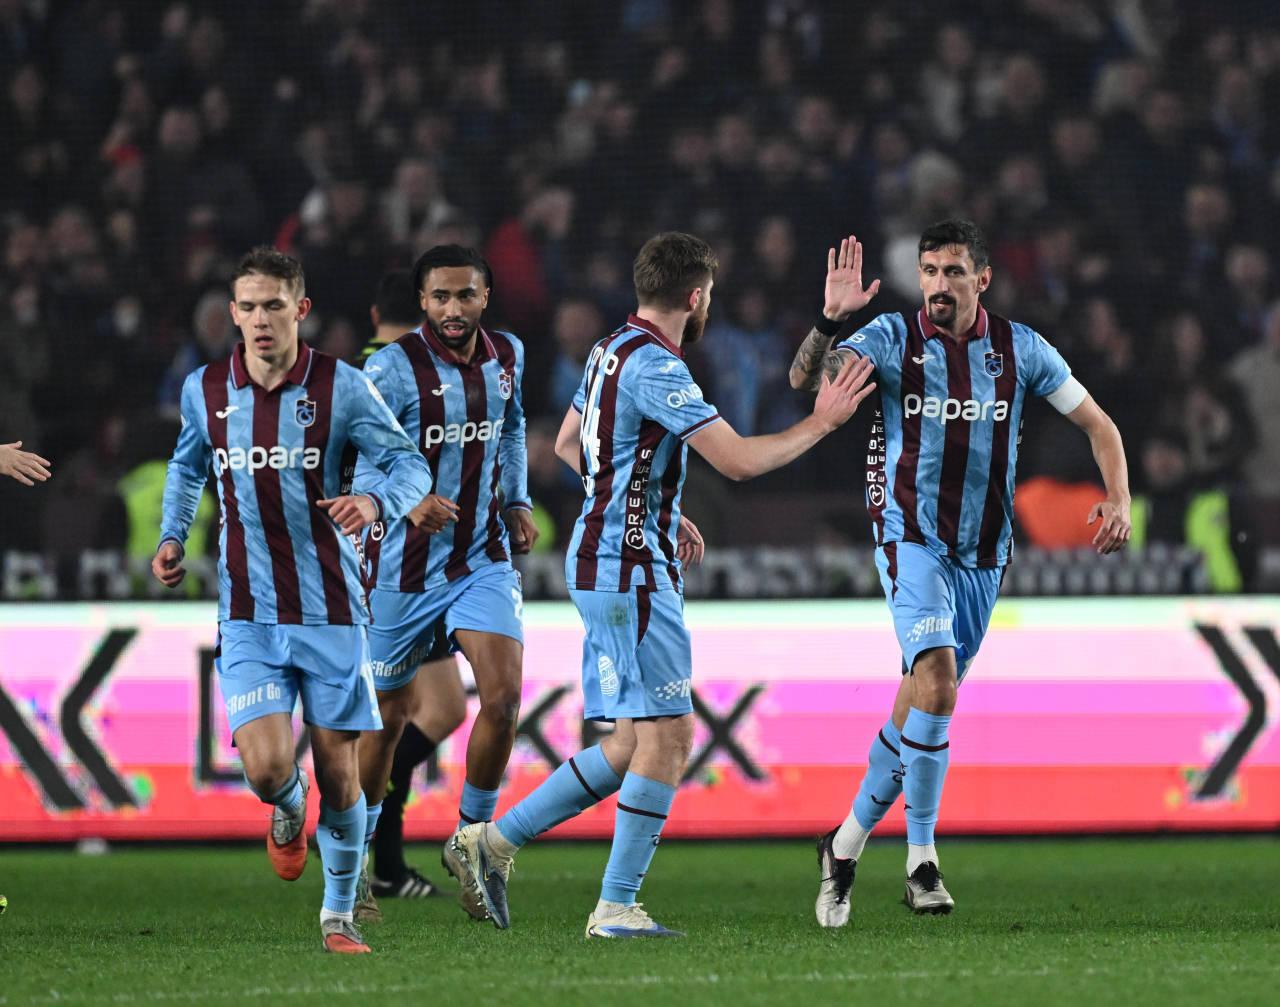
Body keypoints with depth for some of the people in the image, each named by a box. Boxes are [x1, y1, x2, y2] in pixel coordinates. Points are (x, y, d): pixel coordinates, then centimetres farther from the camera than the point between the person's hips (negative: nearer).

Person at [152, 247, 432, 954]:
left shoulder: (341, 388, -6)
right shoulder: (204, 389, 4)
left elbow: (411, 464, -5)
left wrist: (376, 503, -26)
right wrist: (172, 537, 11)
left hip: (329, 610, -1)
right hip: (248, 616, 1)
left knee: (337, 769, 2)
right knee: (266, 768, -15)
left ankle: (338, 915, 22)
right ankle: (289, 814, 24)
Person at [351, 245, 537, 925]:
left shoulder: (506, 356, 4)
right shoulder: (391, 370, -15)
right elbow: (358, 465, -20)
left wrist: (516, 500, 11)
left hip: (484, 558, 4)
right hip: (404, 565, -4)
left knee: (503, 697, -15)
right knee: (387, 717, 7)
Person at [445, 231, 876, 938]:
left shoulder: (611, 351, 13)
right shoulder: (656, 367, -17)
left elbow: (567, 443, 27)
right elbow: (739, 460, -21)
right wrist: (821, 423, -8)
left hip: (602, 560, 10)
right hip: (630, 571, -10)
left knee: (631, 746, 11)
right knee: (666, 735, -7)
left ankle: (494, 840, 11)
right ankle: (616, 907, -5)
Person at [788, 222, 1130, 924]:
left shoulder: (1018, 349, 1)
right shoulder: (894, 339, -6)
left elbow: (1096, 423, 8)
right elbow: (805, 378, -19)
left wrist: (1118, 500, -8)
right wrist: (830, 321, -38)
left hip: (983, 551, 4)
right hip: (911, 538, -4)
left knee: (926, 701, 7)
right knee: (937, 680, -23)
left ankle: (847, 843, 22)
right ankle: (921, 859, -16)